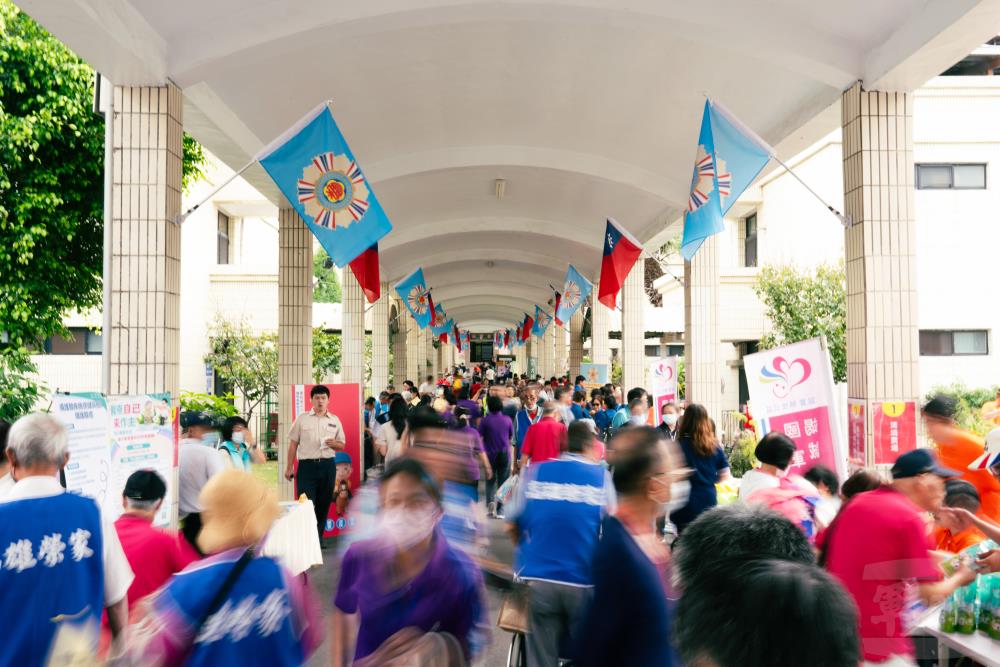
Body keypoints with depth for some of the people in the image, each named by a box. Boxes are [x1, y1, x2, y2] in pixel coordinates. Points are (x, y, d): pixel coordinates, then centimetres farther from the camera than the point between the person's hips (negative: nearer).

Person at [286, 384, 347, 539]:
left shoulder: (335, 420, 9)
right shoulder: (302, 419, 4)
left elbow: (342, 445, 13)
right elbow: (293, 444, 5)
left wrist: (334, 444, -10)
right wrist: (289, 467, 1)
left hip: (327, 466, 3)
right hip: (307, 465, -2)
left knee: (323, 506, 8)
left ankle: (318, 539, 20)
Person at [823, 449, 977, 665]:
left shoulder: (855, 503, 6)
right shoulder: (909, 518, -14)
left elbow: (820, 555, 16)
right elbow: (932, 596, -14)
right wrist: (960, 577, 6)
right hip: (878, 647, -7)